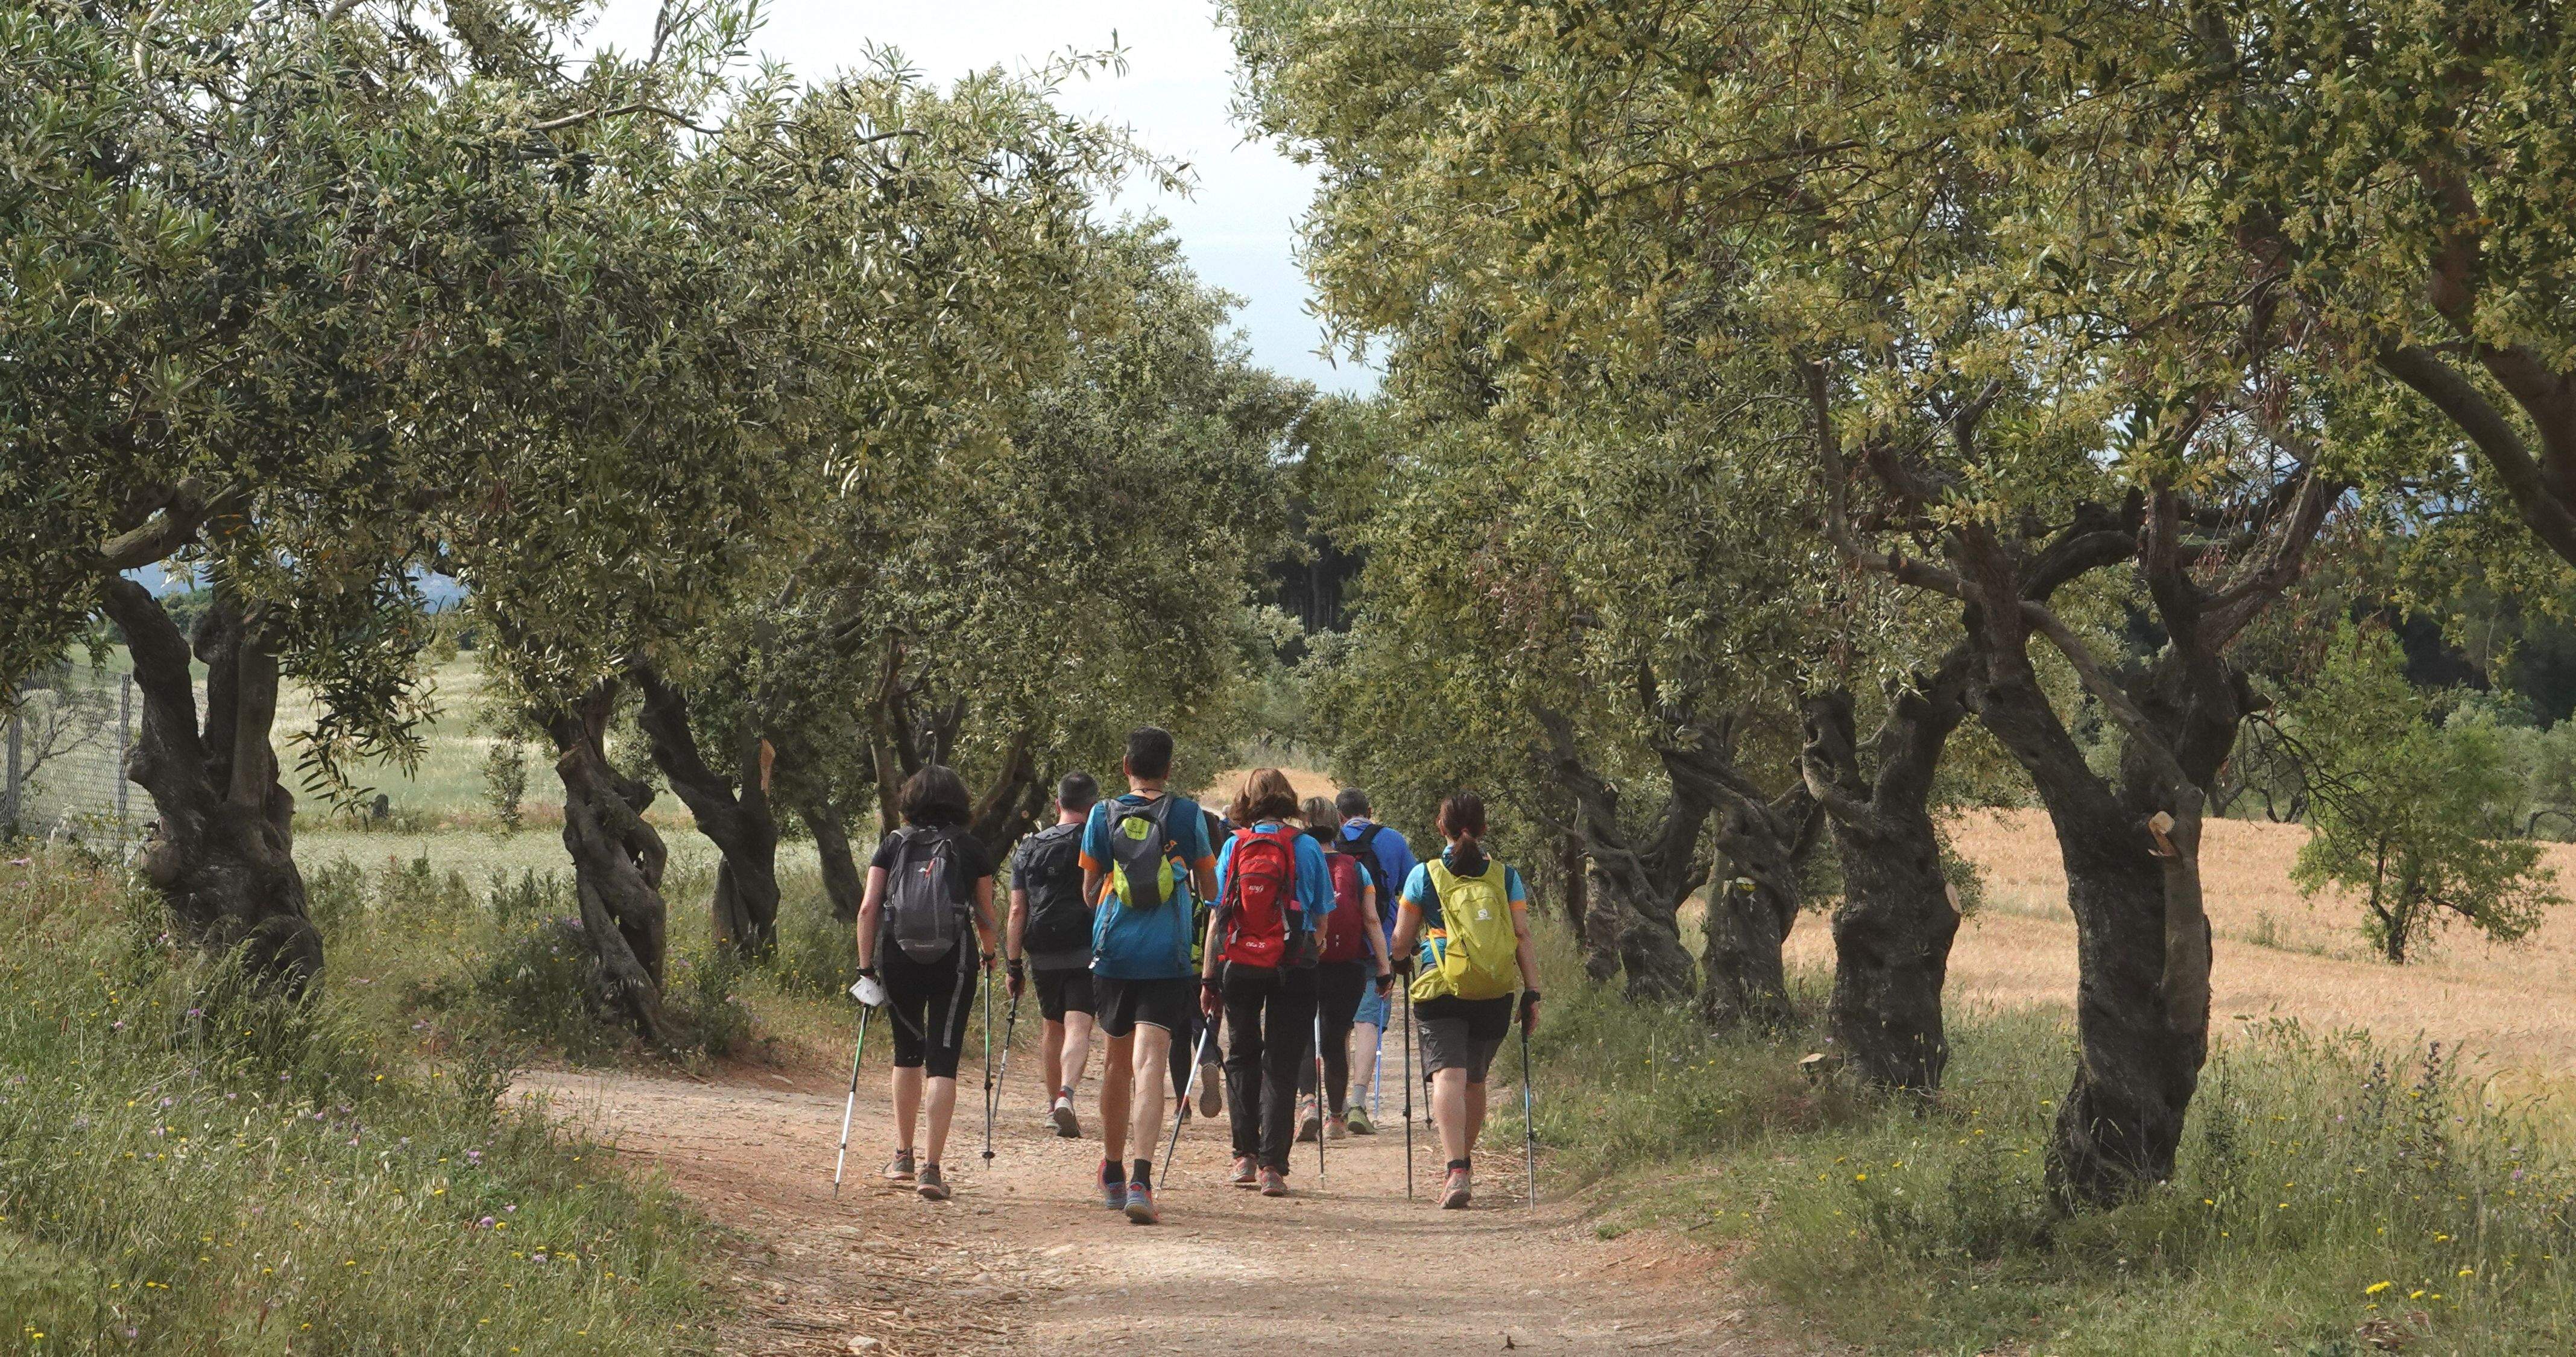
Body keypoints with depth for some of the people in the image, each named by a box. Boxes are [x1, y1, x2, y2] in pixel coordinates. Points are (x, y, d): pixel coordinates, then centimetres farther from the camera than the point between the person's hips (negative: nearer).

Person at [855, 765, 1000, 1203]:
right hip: (954, 958, -2)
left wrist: (865, 967, 2)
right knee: (943, 1060, -1)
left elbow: (868, 908, -1)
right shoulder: (972, 849, 4)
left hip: (898, 957, 2)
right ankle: (931, 1167, -10)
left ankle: (903, 1155, 28)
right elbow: (986, 915, 9)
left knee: (907, 1052, 20)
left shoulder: (893, 845, 6)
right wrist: (989, 953, 28)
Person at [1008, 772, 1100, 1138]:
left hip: (1042, 955, 3)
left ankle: (1054, 1104, 28)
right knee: (1078, 1028, -9)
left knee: (1052, 1027, 19)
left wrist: (1014, 964, 7)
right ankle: (1067, 1095, -31)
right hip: (1086, 952, -3)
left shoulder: (1028, 848, 9)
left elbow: (1017, 910, 5)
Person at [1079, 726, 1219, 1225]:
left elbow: (1089, 891, 9)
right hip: (1166, 958, -2)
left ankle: (1113, 1174, 31)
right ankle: (1141, 1178, -25)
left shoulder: (1104, 815, 3)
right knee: (1150, 1066, -9)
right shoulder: (1186, 815, 0)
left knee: (1117, 1062, 18)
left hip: (1113, 953, 2)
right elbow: (1210, 890, 7)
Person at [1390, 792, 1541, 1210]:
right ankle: (1463, 1162, 35)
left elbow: (1401, 940, 7)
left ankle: (1456, 1171, -28)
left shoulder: (1424, 876, 2)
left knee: (1448, 1075, -11)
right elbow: (1523, 937, 1)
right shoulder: (1506, 877, 6)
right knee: (1475, 1079, 19)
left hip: (1441, 991, -3)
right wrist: (1532, 993, 4)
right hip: (1495, 995, 3)